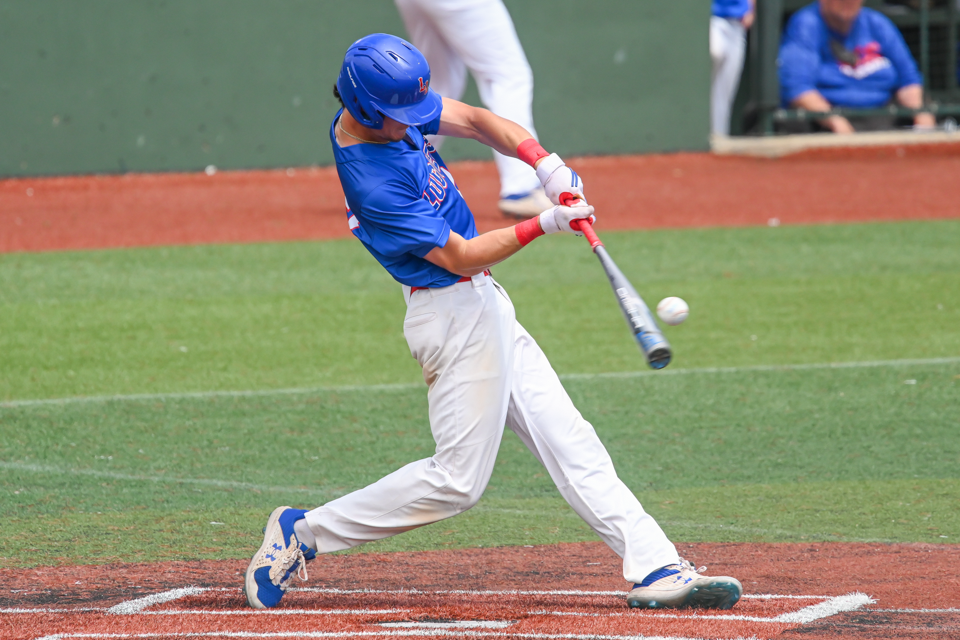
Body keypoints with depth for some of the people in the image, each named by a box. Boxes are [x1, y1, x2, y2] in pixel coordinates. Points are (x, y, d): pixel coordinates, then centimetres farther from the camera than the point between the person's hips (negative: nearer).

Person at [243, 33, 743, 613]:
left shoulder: (391, 108, -2)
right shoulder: (372, 184, -27)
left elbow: (475, 121, 5)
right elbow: (459, 256, -20)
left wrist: (543, 161, -11)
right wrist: (545, 224, -22)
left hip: (480, 306, 10)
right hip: (456, 317, -10)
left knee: (569, 440, 6)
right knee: (458, 479, -5)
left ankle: (656, 568, 5)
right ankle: (304, 533, 5)